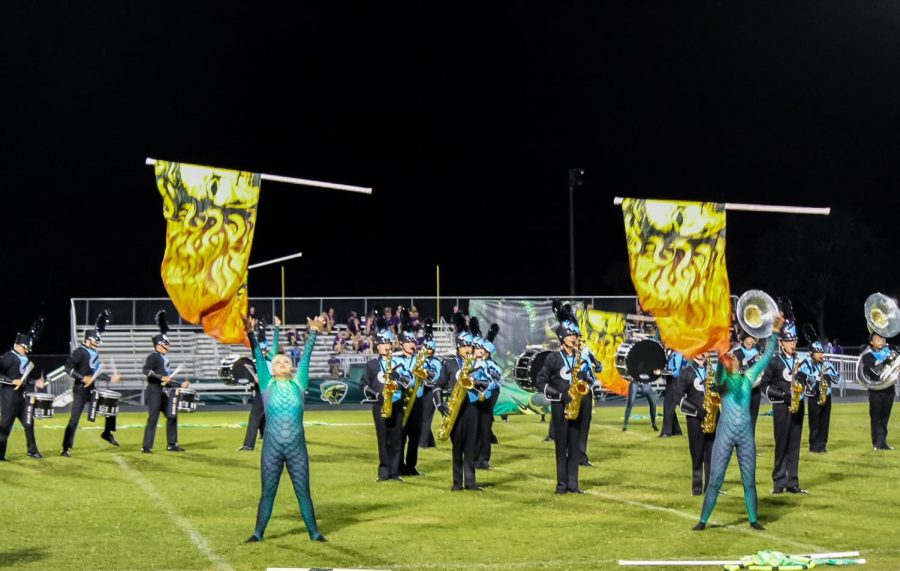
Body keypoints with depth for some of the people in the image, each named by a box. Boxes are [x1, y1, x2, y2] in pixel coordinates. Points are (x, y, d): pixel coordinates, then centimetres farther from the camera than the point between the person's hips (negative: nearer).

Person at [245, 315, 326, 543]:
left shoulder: (298, 383, 6)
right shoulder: (267, 385, 4)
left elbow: (306, 357, 2)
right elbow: (259, 357, -3)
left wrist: (313, 333, -2)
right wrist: (251, 334, -12)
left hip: (297, 447, 1)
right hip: (272, 447, -1)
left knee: (303, 492, 7)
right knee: (267, 492, 6)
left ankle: (314, 532, 15)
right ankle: (258, 533, 14)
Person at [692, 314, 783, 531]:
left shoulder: (747, 378, 9)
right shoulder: (722, 380, -1)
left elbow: (766, 358, 8)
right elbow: (719, 371, -25)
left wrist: (774, 333, 2)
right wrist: (720, 355, -45)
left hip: (746, 434, 3)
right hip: (725, 433, -3)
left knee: (749, 480, 8)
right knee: (715, 479, -3)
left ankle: (753, 520, 18)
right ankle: (703, 520, 1)